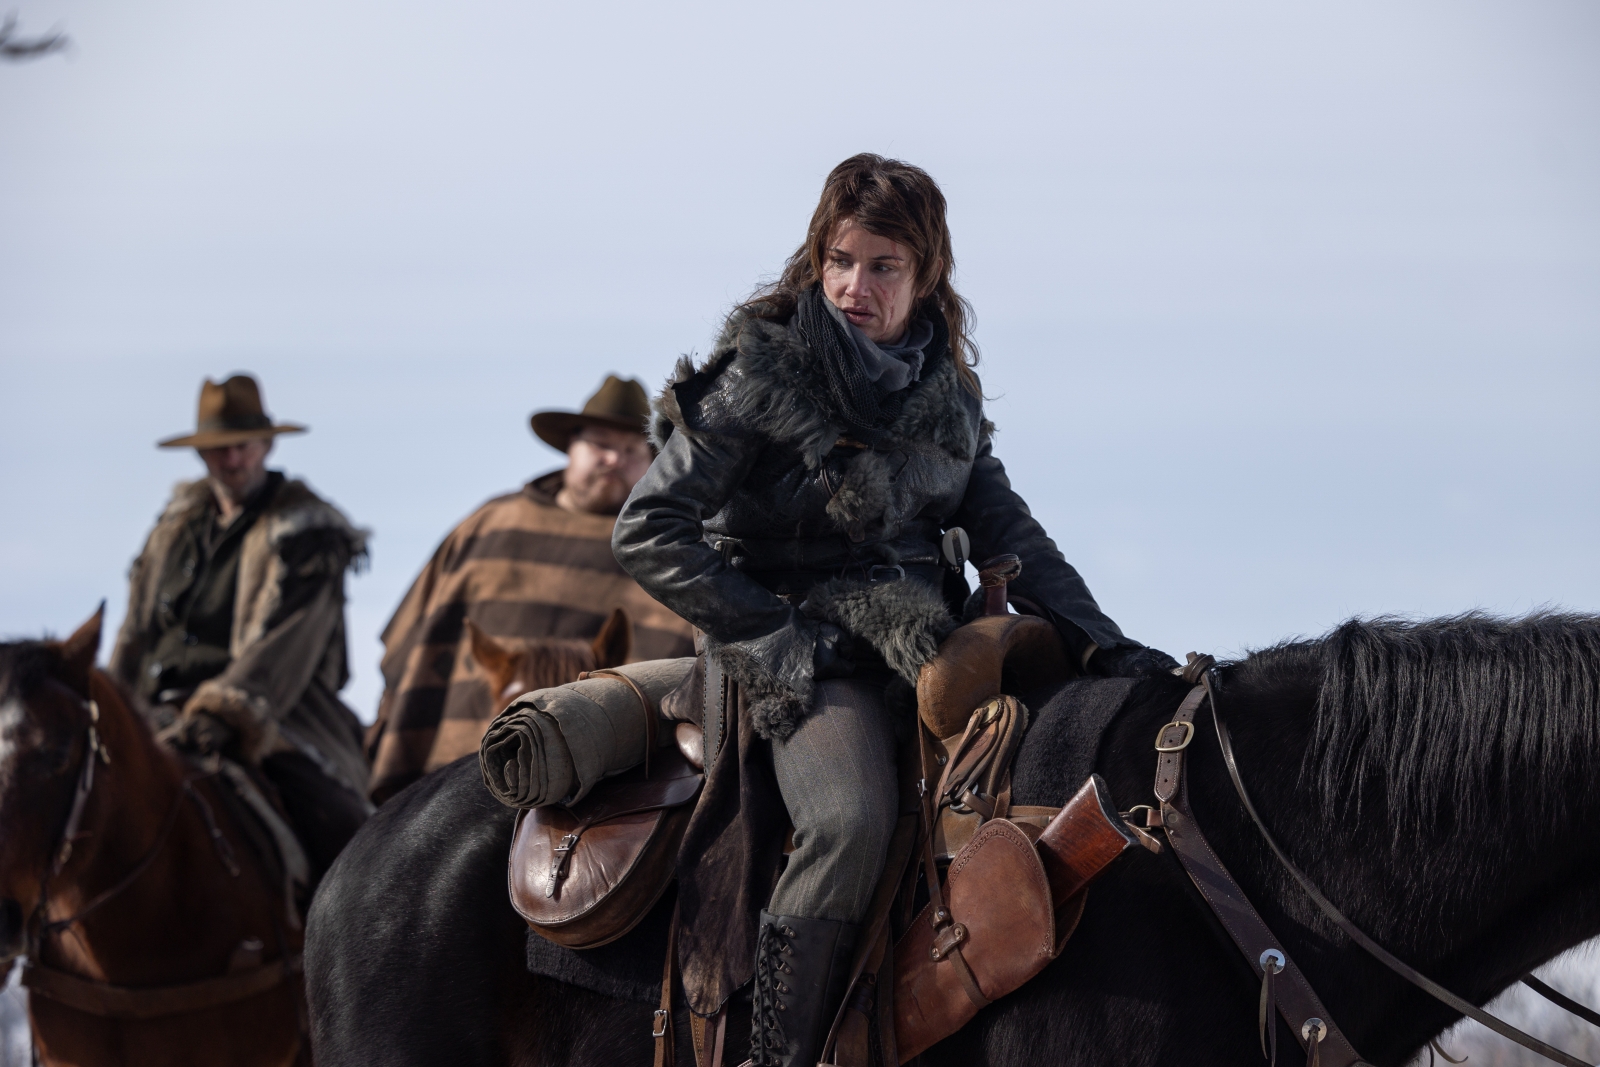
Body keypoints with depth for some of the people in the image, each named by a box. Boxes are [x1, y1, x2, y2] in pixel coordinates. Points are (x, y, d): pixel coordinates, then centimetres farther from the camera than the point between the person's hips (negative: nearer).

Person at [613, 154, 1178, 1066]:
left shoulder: (948, 392, 12)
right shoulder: (763, 375, -5)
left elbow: (1007, 532, 14)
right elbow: (650, 531, -8)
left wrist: (1103, 643, 0)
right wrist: (771, 639, -12)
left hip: (929, 644, 6)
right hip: (806, 650, -6)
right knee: (852, 821, -34)